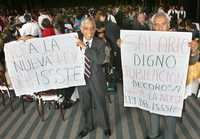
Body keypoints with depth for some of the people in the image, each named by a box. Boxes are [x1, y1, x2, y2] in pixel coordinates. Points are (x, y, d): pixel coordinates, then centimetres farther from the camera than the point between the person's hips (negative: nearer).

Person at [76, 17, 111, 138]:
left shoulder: (100, 43, -10)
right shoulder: (75, 42, -3)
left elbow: (101, 60, -26)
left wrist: (85, 48, -28)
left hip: (96, 79, -2)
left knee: (100, 104, 15)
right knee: (85, 105, 19)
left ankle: (105, 126, 41)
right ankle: (87, 126, 43)